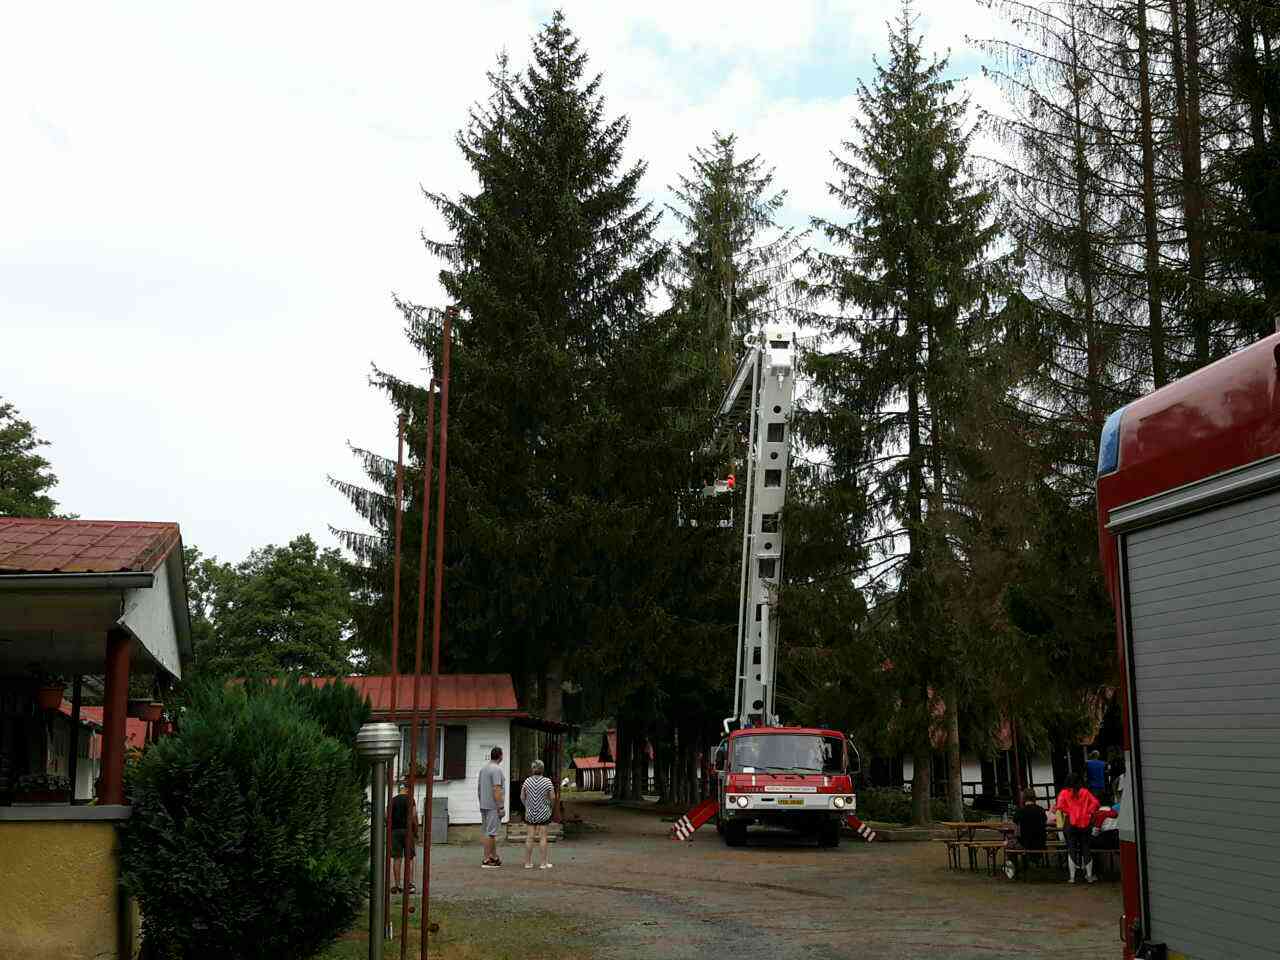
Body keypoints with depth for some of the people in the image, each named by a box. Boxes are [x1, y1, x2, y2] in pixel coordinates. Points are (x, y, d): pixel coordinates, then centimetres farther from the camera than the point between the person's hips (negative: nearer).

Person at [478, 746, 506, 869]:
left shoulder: (483, 769, 13)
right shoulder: (497, 769, -15)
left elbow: (479, 788, 17)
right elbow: (496, 789, -21)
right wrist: (501, 807, -19)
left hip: (484, 805, 9)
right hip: (493, 806, -9)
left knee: (491, 831, 14)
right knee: (490, 832, -5)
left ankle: (494, 857, 19)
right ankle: (486, 860, -4)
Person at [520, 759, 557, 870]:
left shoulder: (527, 781, -2)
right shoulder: (547, 781, -10)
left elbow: (522, 797, 2)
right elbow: (552, 797, -10)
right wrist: (550, 804, 11)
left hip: (530, 813, 2)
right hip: (543, 813, -2)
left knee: (530, 837, 7)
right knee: (543, 837, 2)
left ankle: (528, 862, 10)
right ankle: (543, 863, 4)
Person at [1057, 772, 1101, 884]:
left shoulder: (1064, 793, 0)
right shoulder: (1085, 792, 4)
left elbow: (1060, 806, -13)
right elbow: (1096, 803, -5)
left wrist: (1068, 813, -2)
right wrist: (1088, 812, 0)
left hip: (1072, 824, -2)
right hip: (1085, 824, 2)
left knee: (1071, 850, 4)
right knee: (1086, 849, 10)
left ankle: (1072, 877, 3)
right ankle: (1089, 876, 12)